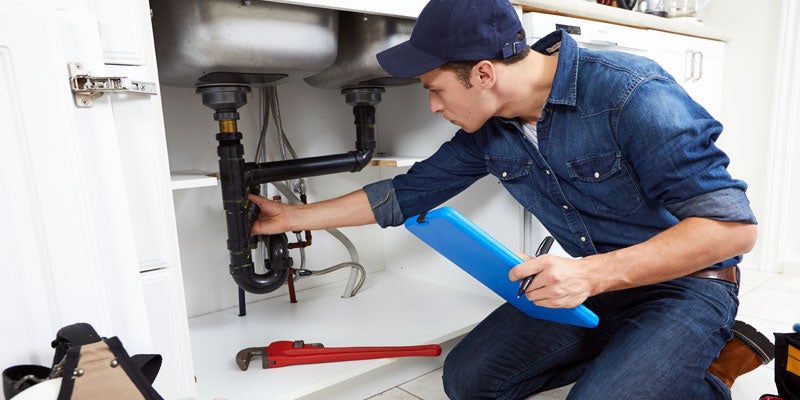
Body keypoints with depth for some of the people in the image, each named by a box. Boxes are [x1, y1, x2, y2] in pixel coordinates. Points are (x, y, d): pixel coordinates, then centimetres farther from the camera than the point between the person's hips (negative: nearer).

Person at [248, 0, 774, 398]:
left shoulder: (631, 94, -25)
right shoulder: (486, 130, -6)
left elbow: (732, 225, -25)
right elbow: (406, 194, 3)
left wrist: (592, 274, -34)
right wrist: (293, 216, 6)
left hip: (684, 281, -5)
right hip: (589, 280, 6)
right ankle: (621, 357, 6)